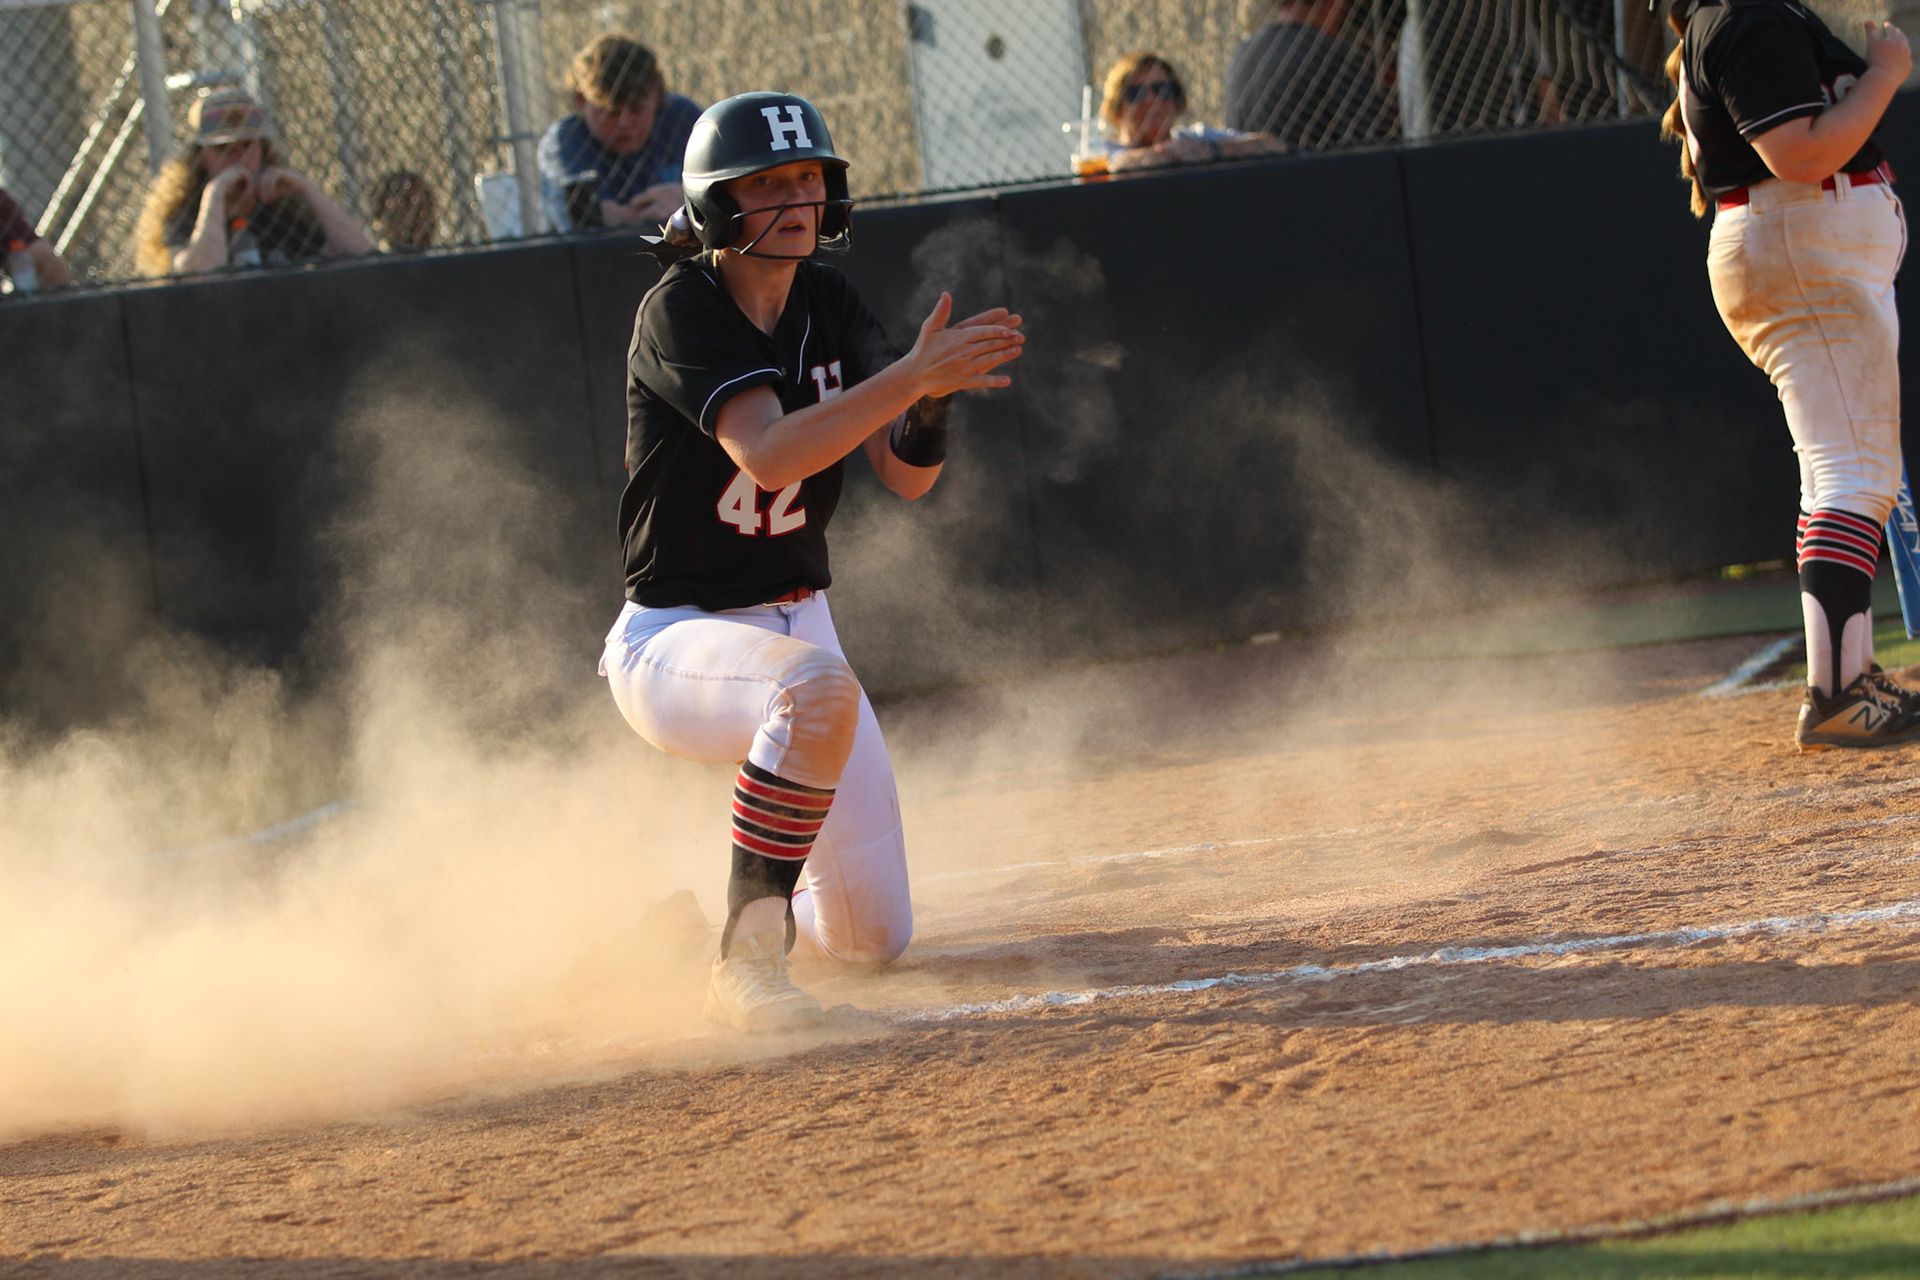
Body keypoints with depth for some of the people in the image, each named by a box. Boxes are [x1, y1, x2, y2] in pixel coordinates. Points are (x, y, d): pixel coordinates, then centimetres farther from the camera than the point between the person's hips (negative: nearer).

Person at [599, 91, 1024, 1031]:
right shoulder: (681, 313, -17)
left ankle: (757, 900, 35)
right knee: (820, 689, -42)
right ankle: (745, 965, -33)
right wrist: (909, 375, -41)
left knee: (874, 940, 3)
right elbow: (770, 456, -32)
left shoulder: (829, 307, 4)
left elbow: (905, 476, -5)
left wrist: (932, 400, -26)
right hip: (676, 640, -7)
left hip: (797, 624, 7)